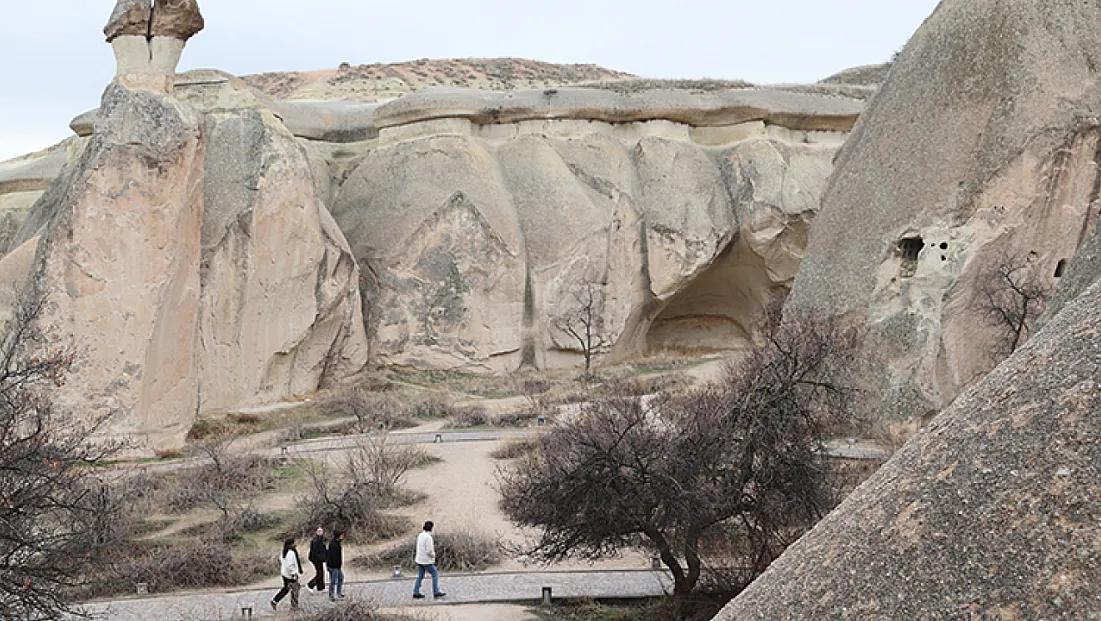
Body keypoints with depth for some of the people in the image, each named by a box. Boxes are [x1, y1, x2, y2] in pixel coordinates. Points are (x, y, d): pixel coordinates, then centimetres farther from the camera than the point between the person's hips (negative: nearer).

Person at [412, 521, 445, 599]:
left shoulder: (420, 535, 6)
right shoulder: (428, 537, -20)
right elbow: (429, 551, -22)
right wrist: (433, 555, -3)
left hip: (419, 560, 8)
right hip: (426, 561, -8)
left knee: (420, 576, 13)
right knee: (435, 574, 4)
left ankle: (416, 593, 11)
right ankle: (436, 592, 3)